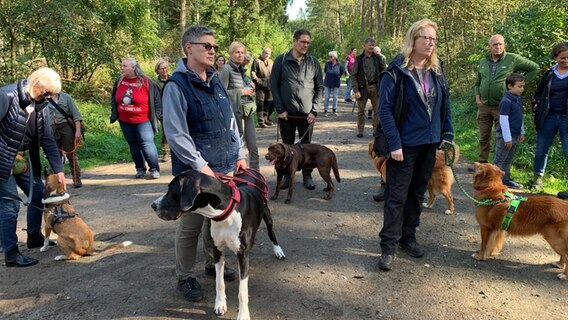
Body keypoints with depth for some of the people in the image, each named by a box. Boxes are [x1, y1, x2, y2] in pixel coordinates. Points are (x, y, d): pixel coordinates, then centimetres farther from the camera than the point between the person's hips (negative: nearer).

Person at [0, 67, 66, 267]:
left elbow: (48, 140, 2)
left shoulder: (41, 106, 2)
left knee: (38, 194, 11)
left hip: (24, 160, 7)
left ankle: (34, 237, 31)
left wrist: (58, 169, -3)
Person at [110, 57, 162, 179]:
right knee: (133, 145, 12)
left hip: (143, 121, -5)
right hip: (125, 121, 5)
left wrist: (154, 116, -4)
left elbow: (156, 100, -3)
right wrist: (114, 113, 11)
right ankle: (140, 169, 24)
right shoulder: (119, 81, 3)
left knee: (147, 144, -9)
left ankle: (154, 169, 3)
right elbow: (113, 98, 17)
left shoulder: (146, 82, -11)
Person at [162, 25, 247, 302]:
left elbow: (231, 121, 16)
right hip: (195, 172, -7)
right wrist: (201, 166, -18)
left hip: (224, 167, 7)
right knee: (190, 226, 4)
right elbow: (176, 134, -17)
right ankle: (185, 277, 22)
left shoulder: (216, 82, 11)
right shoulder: (176, 86, -12)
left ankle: (213, 263, 37)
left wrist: (239, 154, 8)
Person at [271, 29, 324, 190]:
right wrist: (280, 109, -8)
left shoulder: (314, 62, 3)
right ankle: (287, 175, 25)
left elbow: (319, 87, 6)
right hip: (286, 114, -1)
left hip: (307, 114, 1)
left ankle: (307, 176, 23)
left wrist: (314, 110, -3)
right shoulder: (281, 60, -2)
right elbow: (274, 85, -2)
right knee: (287, 146, 10)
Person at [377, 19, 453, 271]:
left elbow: (445, 104, 13)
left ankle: (408, 236, 29)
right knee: (397, 196, -1)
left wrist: (447, 135, 5)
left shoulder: (436, 70, 7)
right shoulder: (396, 70, -11)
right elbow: (385, 108, -14)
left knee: (417, 193, 15)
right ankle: (388, 246, 8)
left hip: (429, 144, 6)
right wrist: (394, 143, -18)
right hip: (404, 145, -6)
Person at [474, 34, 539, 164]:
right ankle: (481, 162, 24)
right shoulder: (483, 61, 9)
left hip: (501, 107, -4)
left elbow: (534, 68, 4)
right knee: (484, 137, 12)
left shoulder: (513, 59, -5)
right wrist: (477, 97, 9)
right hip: (483, 106, 4)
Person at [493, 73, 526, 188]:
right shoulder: (506, 101, -18)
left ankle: (506, 179, 25)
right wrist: (507, 138, -18)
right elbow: (503, 120, -20)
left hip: (515, 136, 9)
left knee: (508, 160, 16)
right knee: (499, 160, -1)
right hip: (505, 136, -9)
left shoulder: (519, 100, 9)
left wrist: (522, 132, 22)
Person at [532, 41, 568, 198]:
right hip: (549, 118, 3)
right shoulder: (549, 75, 8)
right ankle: (538, 177, 28)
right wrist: (538, 112, 5)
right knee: (541, 150, 9)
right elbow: (538, 94, 17)